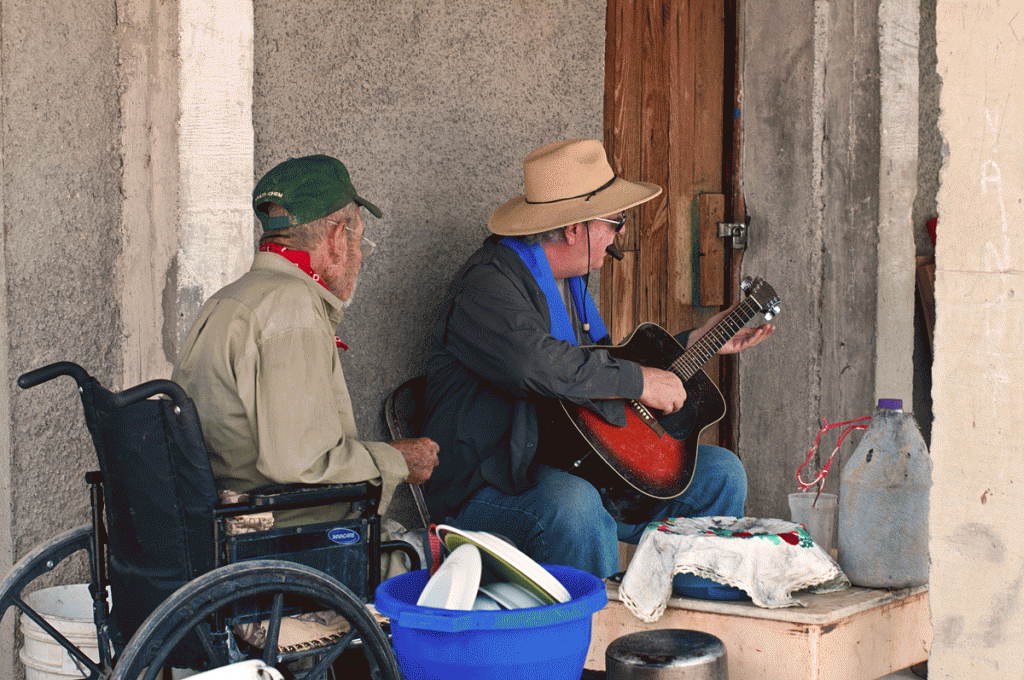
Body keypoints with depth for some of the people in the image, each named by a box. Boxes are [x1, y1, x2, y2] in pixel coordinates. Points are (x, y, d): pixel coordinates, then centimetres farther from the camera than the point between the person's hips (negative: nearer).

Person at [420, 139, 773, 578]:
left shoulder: (566, 279, 17)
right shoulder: (488, 283, -16)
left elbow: (606, 363, 27)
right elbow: (537, 364, -33)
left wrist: (697, 343, 29)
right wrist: (640, 381, -23)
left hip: (578, 466, 9)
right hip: (491, 488, -9)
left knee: (720, 472, 6)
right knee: (574, 504, -41)